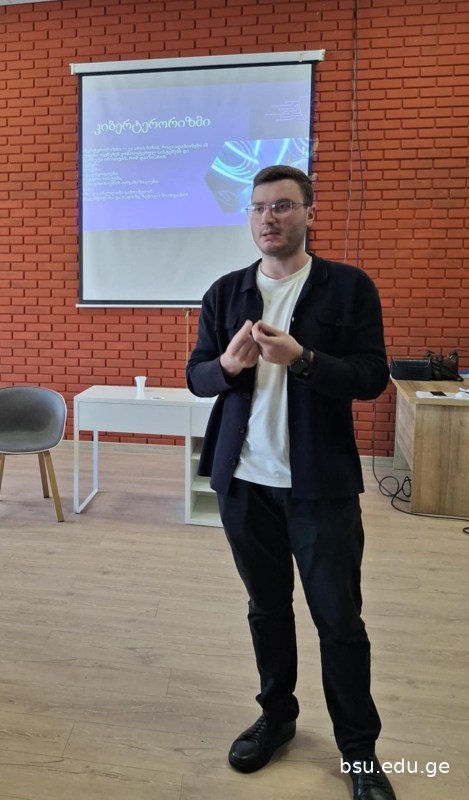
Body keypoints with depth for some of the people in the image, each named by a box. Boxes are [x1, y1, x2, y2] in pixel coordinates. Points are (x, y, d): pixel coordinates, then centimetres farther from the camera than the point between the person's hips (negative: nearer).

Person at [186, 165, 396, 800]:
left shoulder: (350, 287, -3)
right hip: (245, 482, 3)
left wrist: (300, 358, -24)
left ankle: (359, 747, 30)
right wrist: (227, 365, -16)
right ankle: (277, 716, 40)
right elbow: (197, 376, 7)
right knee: (267, 609, 18)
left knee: (340, 620, 8)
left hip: (321, 484, -3)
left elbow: (372, 377, -9)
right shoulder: (225, 292, 7)